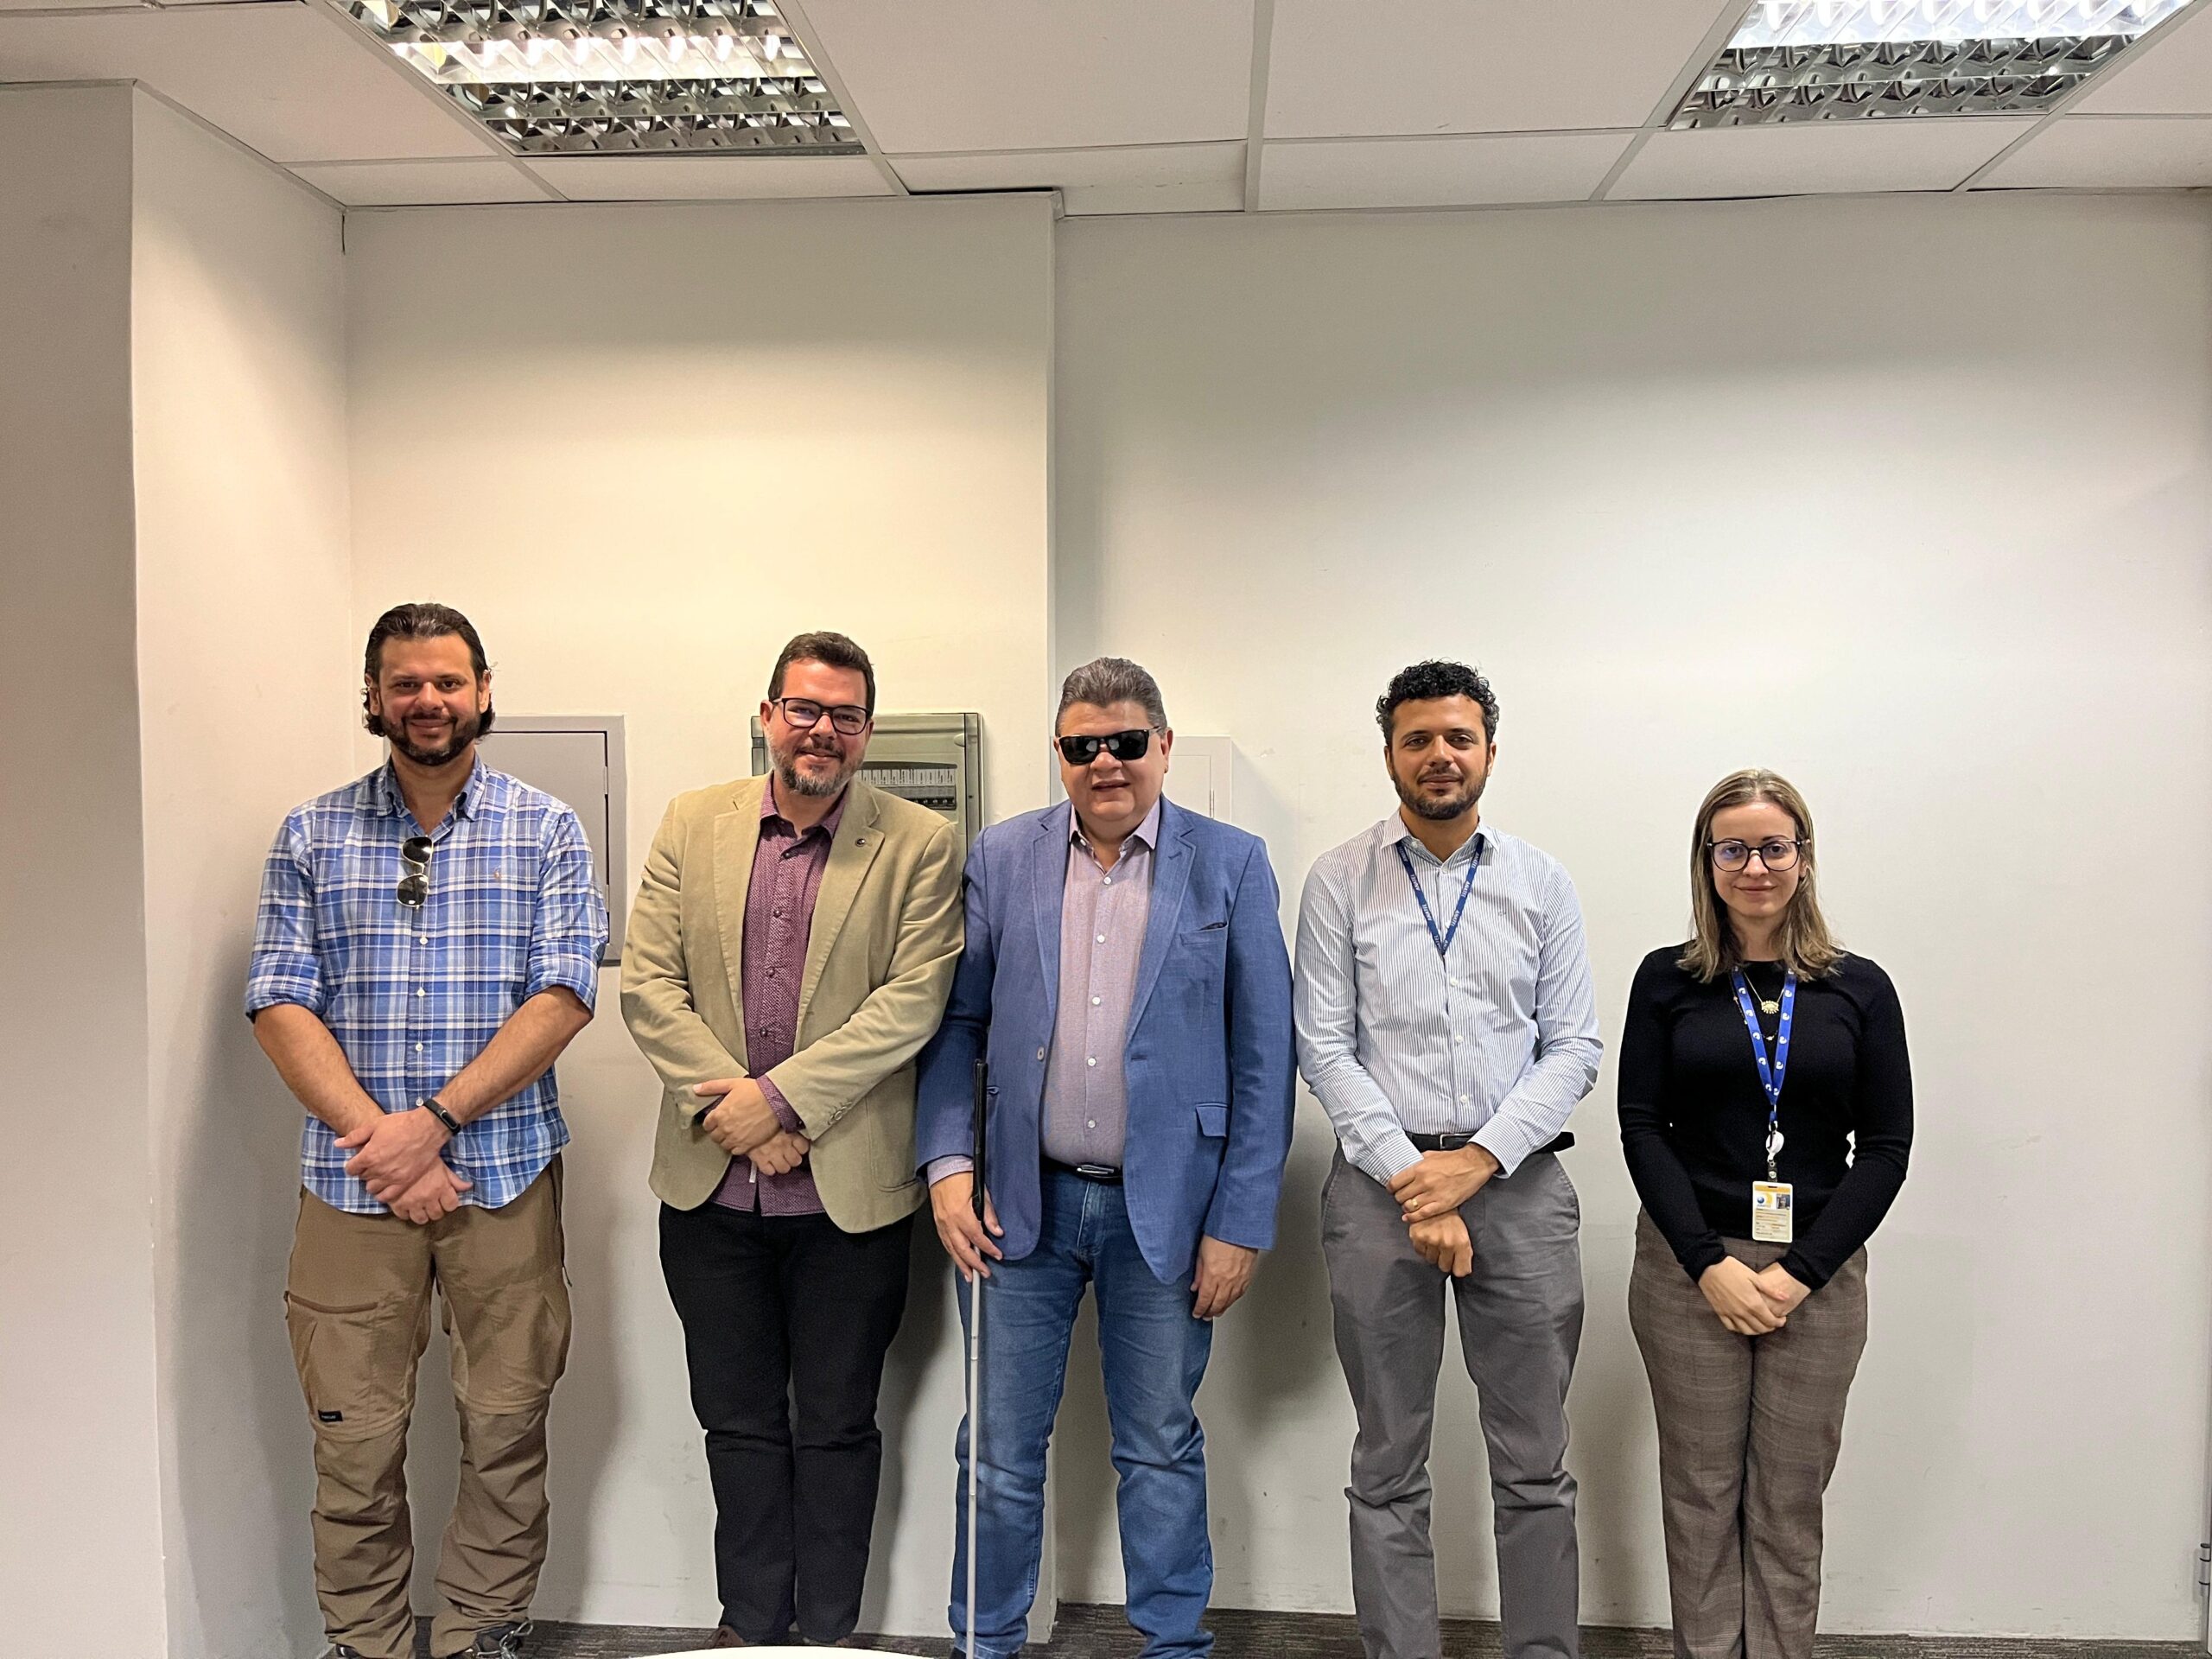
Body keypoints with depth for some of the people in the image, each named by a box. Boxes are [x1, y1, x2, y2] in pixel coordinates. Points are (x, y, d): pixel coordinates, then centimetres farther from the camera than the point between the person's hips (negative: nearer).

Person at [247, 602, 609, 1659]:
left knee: (505, 1430, 7)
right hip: (350, 1179, 1)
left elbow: (564, 994, -6)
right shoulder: (311, 837, 7)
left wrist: (436, 1119, -14)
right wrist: (376, 1138, -12)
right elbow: (280, 1002, 0)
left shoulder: (544, 831, 3)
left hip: (504, 1174, 0)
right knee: (355, 1442, 6)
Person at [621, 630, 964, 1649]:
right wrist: (728, 1108, -11)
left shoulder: (919, 844, -5)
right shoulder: (693, 823, 3)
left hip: (850, 1187, -2)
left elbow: (913, 999, -11)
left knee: (837, 1426, 12)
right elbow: (648, 982, 0)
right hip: (711, 1183, 3)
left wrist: (781, 1094, -17)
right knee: (738, 1419, 17)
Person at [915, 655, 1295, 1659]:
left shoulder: (1231, 865, -3)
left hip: (1165, 1209, -1)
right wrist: (948, 1164, -5)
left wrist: (1240, 1224, -6)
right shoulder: (1000, 858, 3)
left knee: (1161, 1452, 13)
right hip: (1020, 1202, 2)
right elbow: (956, 1024, 6)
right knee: (1001, 1452, 11)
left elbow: (1263, 1058, -3)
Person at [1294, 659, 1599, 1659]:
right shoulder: (1339, 883, 2)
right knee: (1389, 1467, 10)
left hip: (1518, 1179, 1)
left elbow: (1574, 1048, 2)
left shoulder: (1542, 884, 6)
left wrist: (1479, 1161, -10)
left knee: (1535, 1465, 8)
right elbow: (1323, 1050, -3)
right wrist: (1411, 1177, -11)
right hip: (1380, 1181, -1)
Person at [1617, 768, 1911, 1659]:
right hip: (1688, 1268, 0)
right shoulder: (1667, 981, 1)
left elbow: (1885, 1149, 1)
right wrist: (1711, 1263, -11)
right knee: (1701, 1491, 7)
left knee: (1791, 1499, 8)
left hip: (1820, 1275, 1)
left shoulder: (1860, 989, 3)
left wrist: (1799, 1271, -9)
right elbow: (1643, 1129, -2)